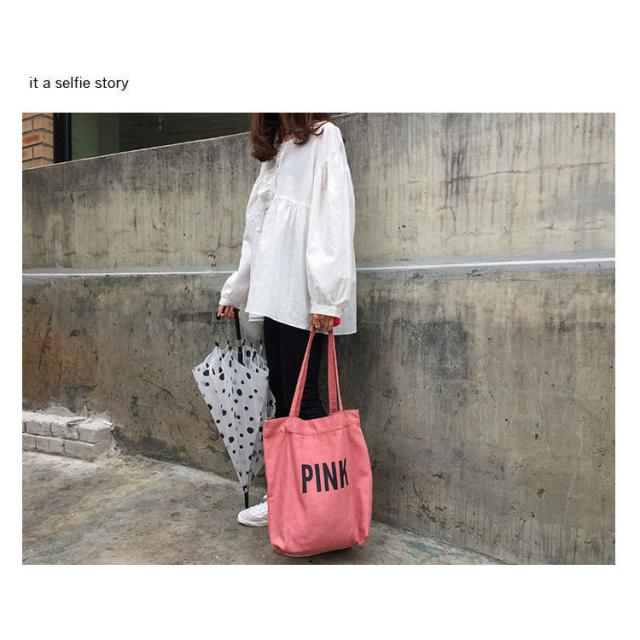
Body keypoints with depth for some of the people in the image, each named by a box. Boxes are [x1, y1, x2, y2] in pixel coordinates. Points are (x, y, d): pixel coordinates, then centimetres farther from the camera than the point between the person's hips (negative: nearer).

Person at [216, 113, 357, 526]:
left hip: (304, 294, -7)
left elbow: (333, 214, -11)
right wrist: (235, 290, 24)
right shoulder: (276, 149, 25)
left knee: (301, 398, -4)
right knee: (282, 396, 9)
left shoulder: (324, 136, 2)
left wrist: (326, 296, -20)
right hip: (275, 292, 7)